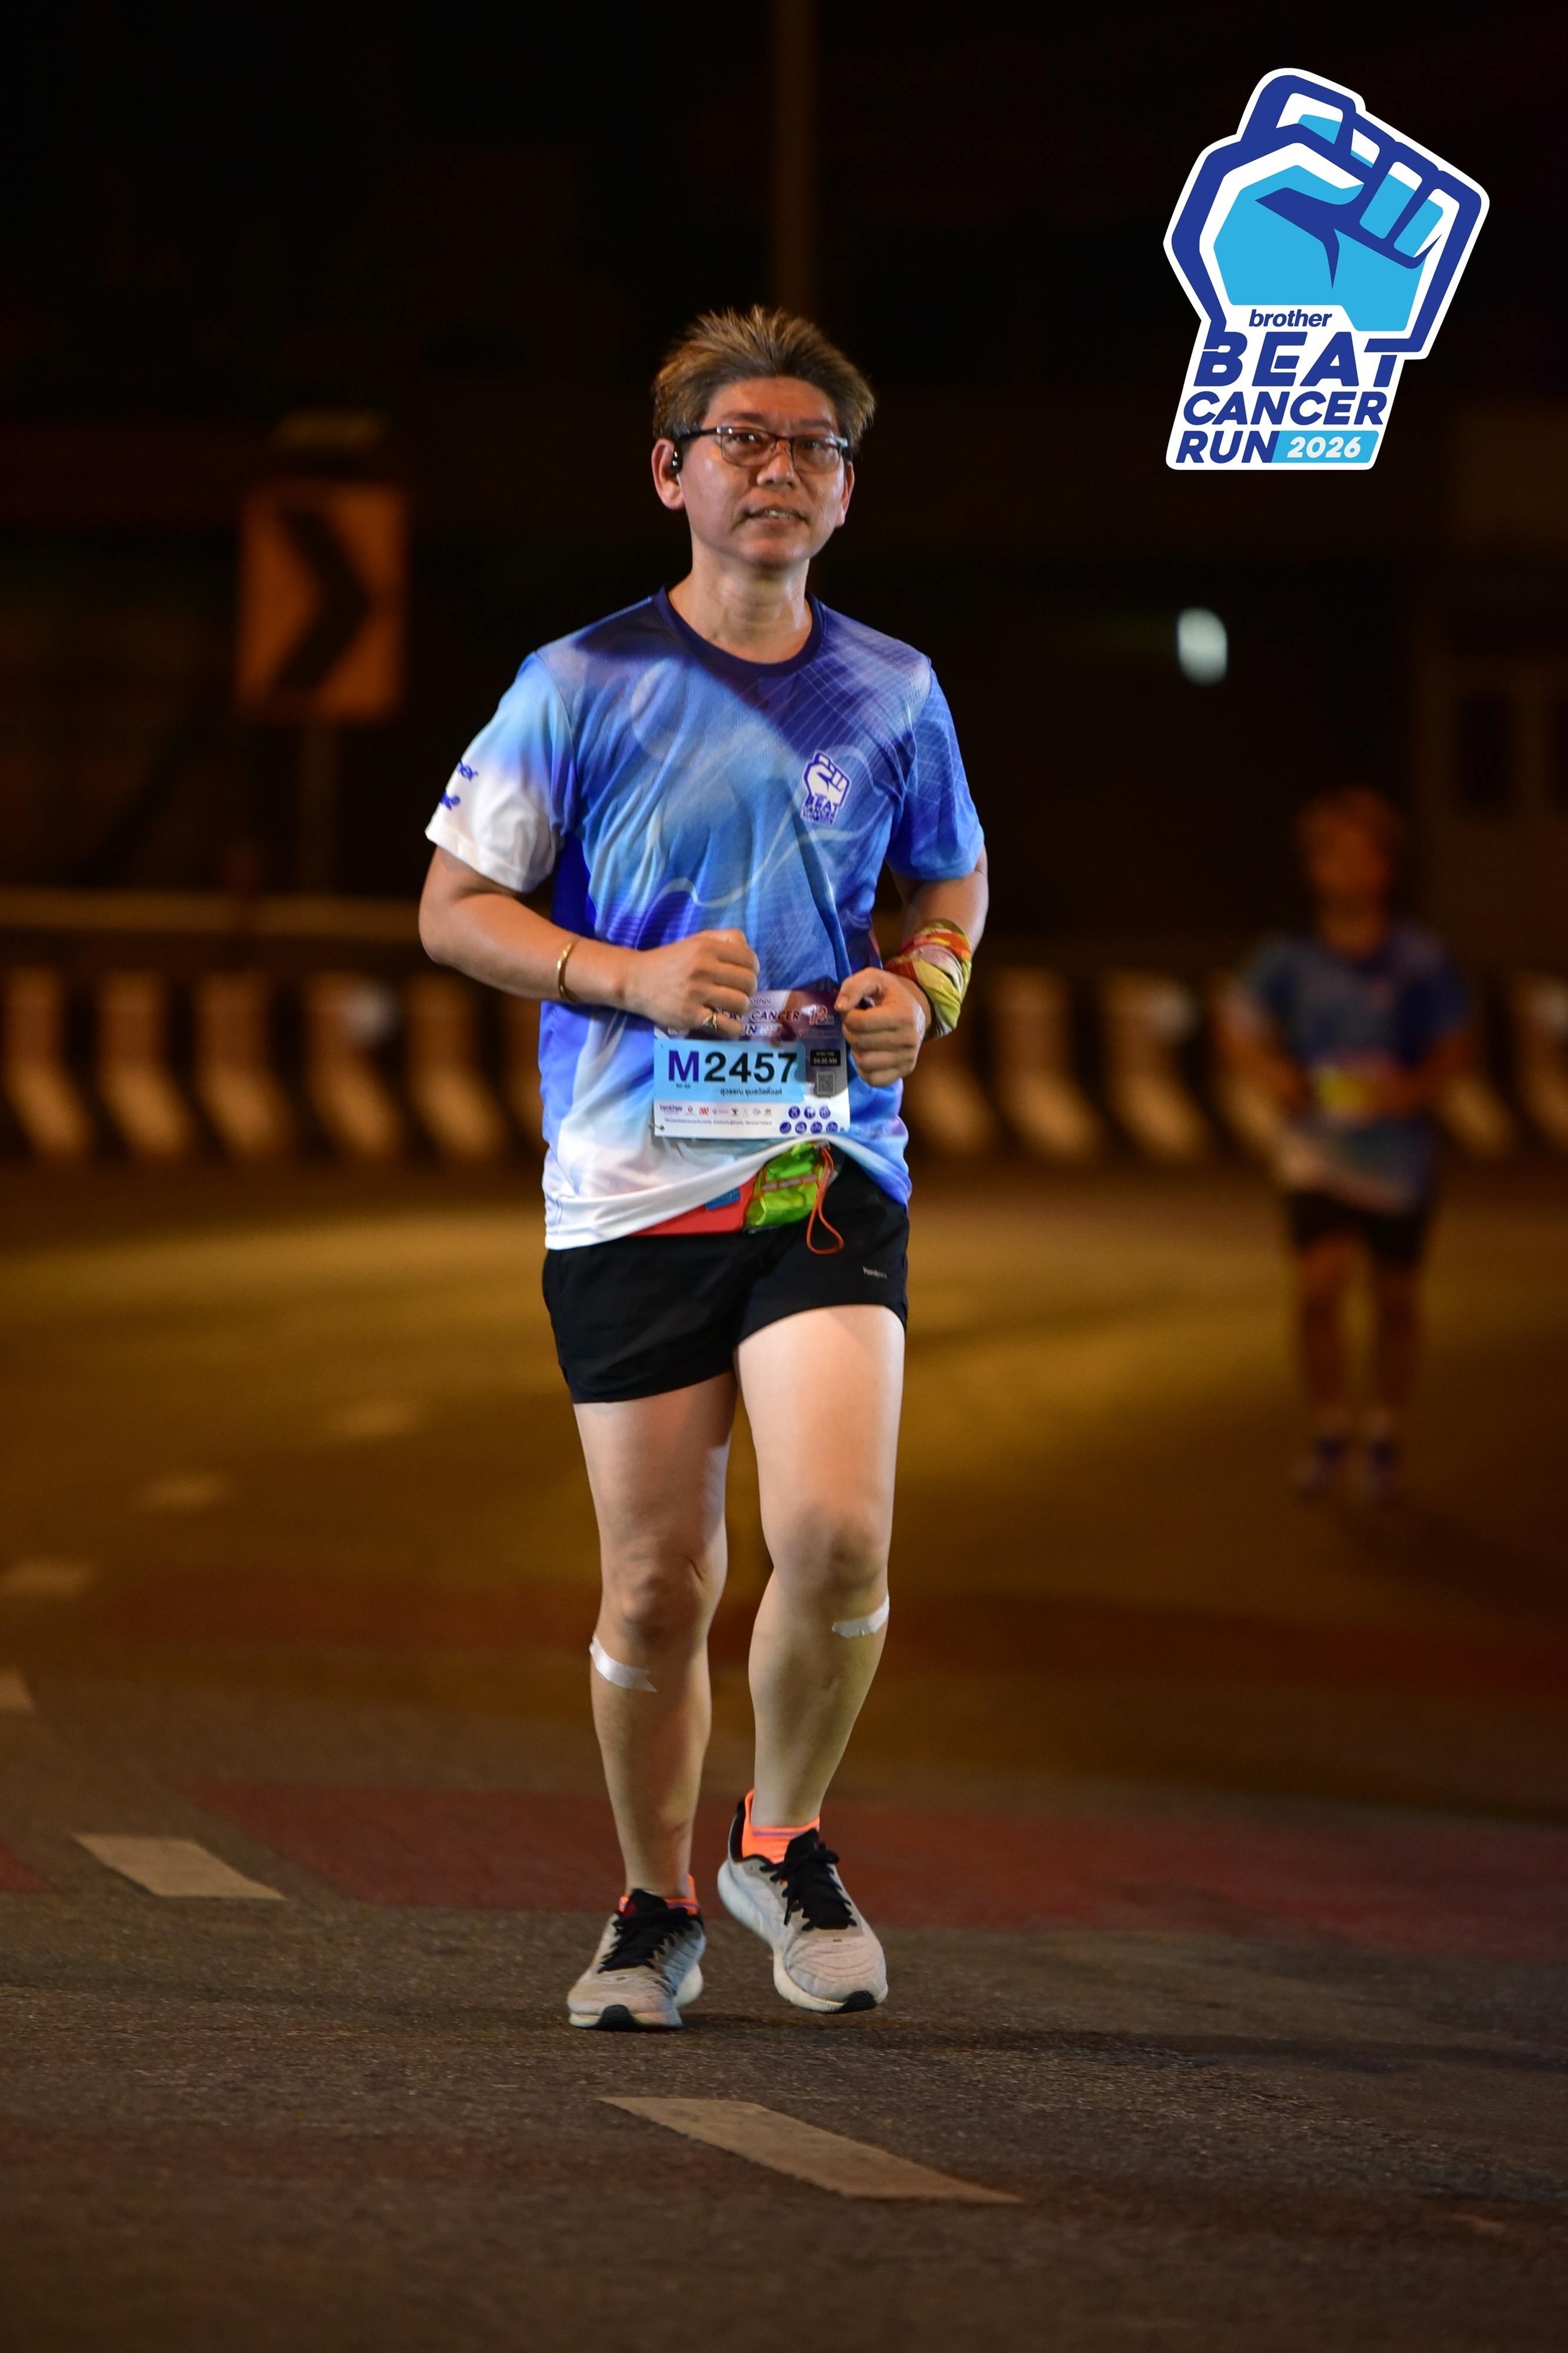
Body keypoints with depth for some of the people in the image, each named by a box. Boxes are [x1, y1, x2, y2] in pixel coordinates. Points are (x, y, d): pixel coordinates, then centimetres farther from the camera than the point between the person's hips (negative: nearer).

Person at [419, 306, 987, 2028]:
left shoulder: (892, 694, 9)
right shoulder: (581, 687, 0)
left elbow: (951, 885, 25)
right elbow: (454, 909, 4)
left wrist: (923, 990, 2)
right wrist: (637, 980, -12)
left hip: (829, 1169, 1)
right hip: (629, 1182, -1)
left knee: (835, 1530, -18)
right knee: (657, 1589, 1)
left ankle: (786, 1845, 7)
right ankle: (655, 1910, 23)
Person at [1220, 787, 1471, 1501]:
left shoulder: (1421, 961, -10)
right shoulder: (1289, 960, -8)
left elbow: (1455, 1049, -3)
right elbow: (1239, 1032, 4)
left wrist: (1419, 1087, -22)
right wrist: (1270, 1072, -16)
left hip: (1397, 1154, 1)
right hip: (1318, 1150, -1)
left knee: (1395, 1300, 12)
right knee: (1319, 1284, -16)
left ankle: (1383, 1440, 32)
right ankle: (1329, 1431, 4)